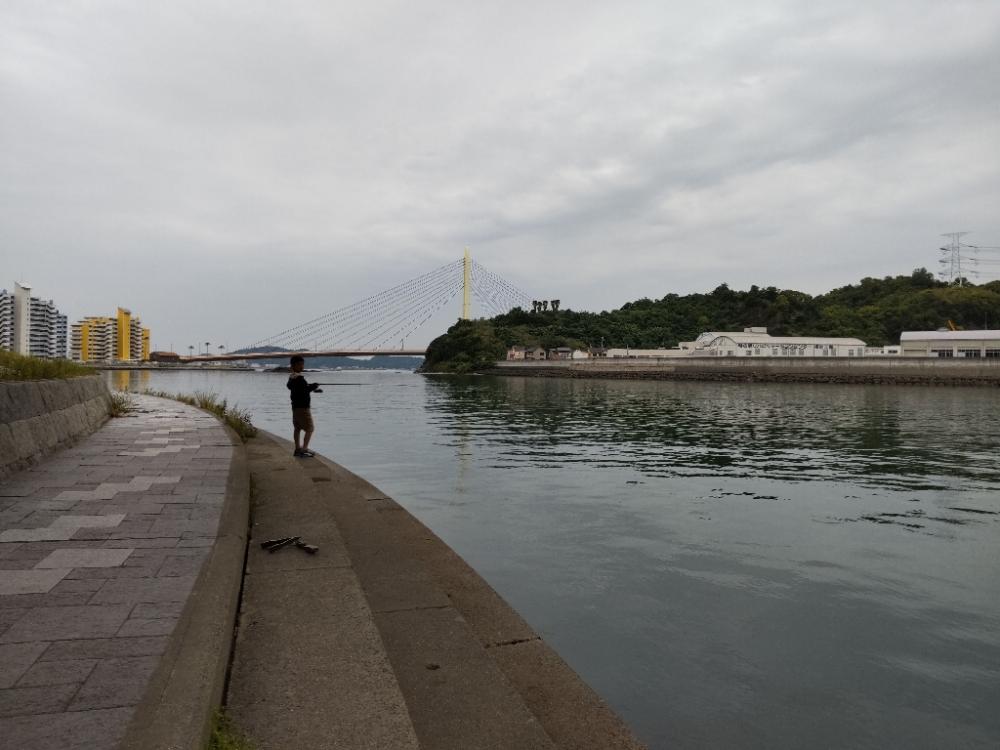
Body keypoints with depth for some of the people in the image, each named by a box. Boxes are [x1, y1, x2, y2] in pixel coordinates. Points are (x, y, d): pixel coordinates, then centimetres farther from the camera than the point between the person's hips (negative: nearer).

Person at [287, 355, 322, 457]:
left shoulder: (291, 377, 7)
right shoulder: (299, 378, -21)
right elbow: (304, 390, -27)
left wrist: (310, 387, 15)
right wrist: (313, 387, -13)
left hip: (295, 406, 10)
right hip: (302, 407, -10)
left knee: (297, 428, 17)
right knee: (309, 428, -6)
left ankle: (298, 449, 23)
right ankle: (304, 450, -10)